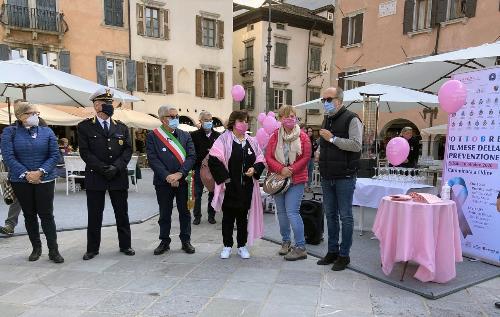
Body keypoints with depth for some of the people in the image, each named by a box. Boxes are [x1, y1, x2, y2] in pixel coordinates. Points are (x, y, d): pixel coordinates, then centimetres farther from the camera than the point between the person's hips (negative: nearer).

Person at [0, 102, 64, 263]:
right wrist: (26, 174, -15)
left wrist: (40, 172, -14)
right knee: (29, 215, 11)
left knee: (46, 215, -1)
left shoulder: (47, 132, 3)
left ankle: (53, 250, 5)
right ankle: (36, 248, 24)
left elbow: (54, 155, -2)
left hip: (44, 180, 0)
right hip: (21, 181, 1)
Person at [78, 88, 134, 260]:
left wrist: (116, 167, -11)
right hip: (95, 177, -2)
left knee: (122, 214, 9)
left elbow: (128, 150, 4)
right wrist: (102, 168, -15)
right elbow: (85, 152, -5)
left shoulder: (121, 127, 10)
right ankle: (92, 248, 20)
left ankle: (125, 245, 22)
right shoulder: (85, 127, 2)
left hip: (119, 176, 2)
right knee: (94, 215, 6)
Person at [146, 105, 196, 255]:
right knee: (164, 214, 10)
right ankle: (164, 242, 25)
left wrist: (179, 174, -15)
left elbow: (191, 156, -3)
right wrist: (167, 176, -17)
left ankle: (186, 241, 23)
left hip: (183, 181, 2)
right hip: (163, 182, -1)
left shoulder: (185, 136, 6)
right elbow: (153, 159, -9)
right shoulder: (152, 136, -1)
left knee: (185, 212, 9)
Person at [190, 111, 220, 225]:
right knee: (197, 194, 6)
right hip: (199, 169, -2)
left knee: (213, 193, 10)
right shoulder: (194, 135, -2)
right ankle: (197, 216, 18)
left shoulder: (217, 136, 5)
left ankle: (211, 215, 22)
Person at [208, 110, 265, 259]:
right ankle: (227, 246, 21)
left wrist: (254, 169, -6)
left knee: (243, 216, 12)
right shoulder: (224, 139, -5)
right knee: (228, 217, 7)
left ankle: (242, 246, 24)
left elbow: (261, 160, 14)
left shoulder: (251, 141, 11)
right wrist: (224, 177, -14)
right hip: (229, 187, -4)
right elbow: (214, 160, -12)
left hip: (246, 187, 4)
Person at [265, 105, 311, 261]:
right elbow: (268, 157, -1)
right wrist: (281, 169, -16)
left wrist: (291, 170, -14)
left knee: (292, 212, -11)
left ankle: (300, 247, -1)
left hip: (296, 180, -4)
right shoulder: (275, 136, 5)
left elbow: (306, 157, -6)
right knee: (281, 212, 12)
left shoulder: (303, 136, -1)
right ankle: (286, 242, 28)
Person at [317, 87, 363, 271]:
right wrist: (319, 151, 11)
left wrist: (333, 139, -19)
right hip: (327, 177, 7)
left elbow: (356, 145, -19)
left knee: (345, 216, 2)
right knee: (330, 214, 13)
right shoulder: (326, 120, 16)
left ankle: (344, 255, 13)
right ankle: (332, 251, 25)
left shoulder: (351, 119, -7)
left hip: (344, 177, -7)